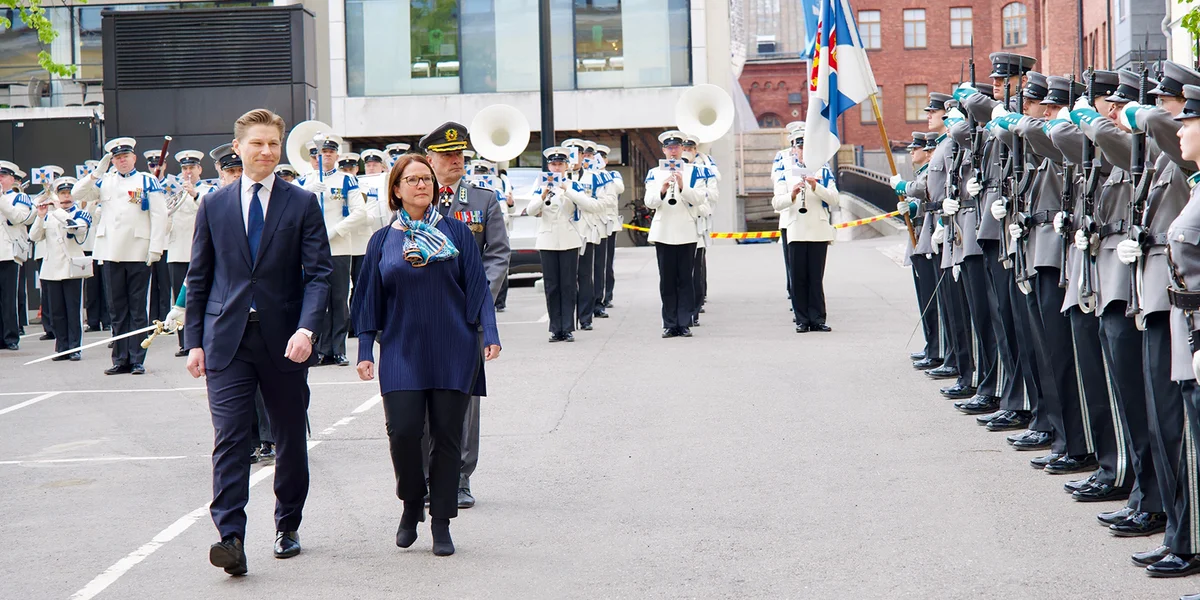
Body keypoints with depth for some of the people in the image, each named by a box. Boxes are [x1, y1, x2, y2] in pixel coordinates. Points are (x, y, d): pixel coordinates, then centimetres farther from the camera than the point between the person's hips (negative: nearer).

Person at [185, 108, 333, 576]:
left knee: (290, 440, 10)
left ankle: (287, 527, 27)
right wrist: (195, 340, 5)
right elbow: (199, 278, 11)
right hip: (227, 340, 0)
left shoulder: (302, 204, 2)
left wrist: (306, 329, -19)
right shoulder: (214, 205, 8)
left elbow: (318, 274, -4)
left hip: (283, 341, 0)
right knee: (230, 438, -11)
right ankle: (230, 538, -17)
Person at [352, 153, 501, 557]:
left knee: (447, 436, 0)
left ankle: (441, 524, 10)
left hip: (452, 352, 0)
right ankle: (411, 505, 14)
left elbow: (477, 287, 3)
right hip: (402, 352, 0)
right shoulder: (383, 241, 8)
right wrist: (365, 350, 3)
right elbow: (371, 298, 10)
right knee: (403, 431, -11)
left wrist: (489, 333, -8)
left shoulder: (456, 233, 5)